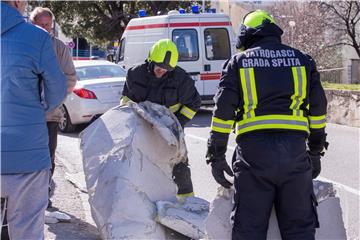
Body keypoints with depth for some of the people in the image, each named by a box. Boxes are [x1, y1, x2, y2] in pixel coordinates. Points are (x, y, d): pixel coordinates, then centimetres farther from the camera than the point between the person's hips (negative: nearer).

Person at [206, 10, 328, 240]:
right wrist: (315, 152, 25)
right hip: (295, 149, 2)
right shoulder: (302, 60, 16)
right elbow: (318, 109, 16)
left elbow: (223, 111, 4)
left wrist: (216, 156, 9)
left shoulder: (238, 62, 10)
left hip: (253, 150, -1)